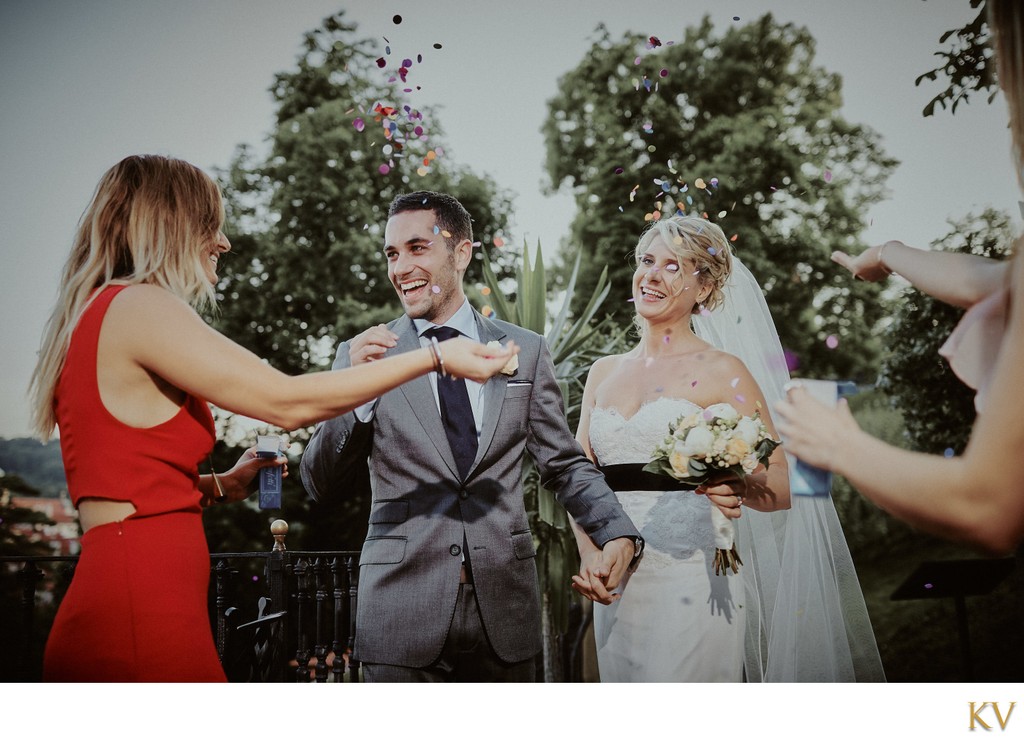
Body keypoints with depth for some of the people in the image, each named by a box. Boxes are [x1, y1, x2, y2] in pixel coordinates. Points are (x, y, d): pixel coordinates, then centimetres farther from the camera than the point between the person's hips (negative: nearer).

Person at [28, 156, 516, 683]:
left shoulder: (96, 314, 17)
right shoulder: (140, 306, -11)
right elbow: (288, 402, -15)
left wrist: (221, 486, 17)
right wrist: (435, 357, -9)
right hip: (141, 620, -10)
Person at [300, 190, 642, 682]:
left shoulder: (525, 350, 7)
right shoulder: (363, 355, 4)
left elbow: (565, 465, 10)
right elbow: (321, 487, 1)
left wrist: (619, 534, -7)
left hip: (504, 609, 1)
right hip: (402, 618, -1)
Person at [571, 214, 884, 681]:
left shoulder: (722, 371, -3)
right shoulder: (604, 372, 12)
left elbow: (782, 488, -6)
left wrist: (737, 488, -28)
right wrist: (588, 555, -7)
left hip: (691, 578, -5)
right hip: (618, 586, 5)